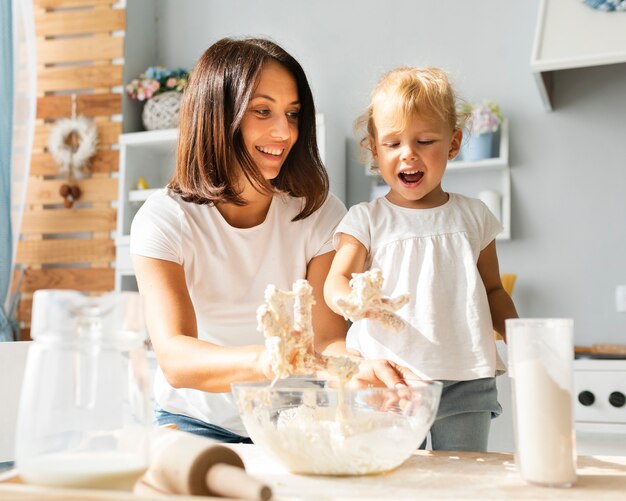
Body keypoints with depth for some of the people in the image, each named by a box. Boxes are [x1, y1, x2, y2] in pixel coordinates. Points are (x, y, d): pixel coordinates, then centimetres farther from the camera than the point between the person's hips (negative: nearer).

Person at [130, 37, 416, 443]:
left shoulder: (319, 213, -6)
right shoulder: (163, 221, -14)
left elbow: (328, 337, -13)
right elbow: (174, 357, -27)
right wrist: (263, 360, -47)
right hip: (198, 420, -2)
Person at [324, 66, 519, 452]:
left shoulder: (473, 216, 11)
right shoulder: (366, 219, 5)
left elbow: (493, 290, 18)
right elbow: (336, 281, -6)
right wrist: (351, 298, -29)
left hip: (465, 383, 2)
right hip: (387, 378, -1)